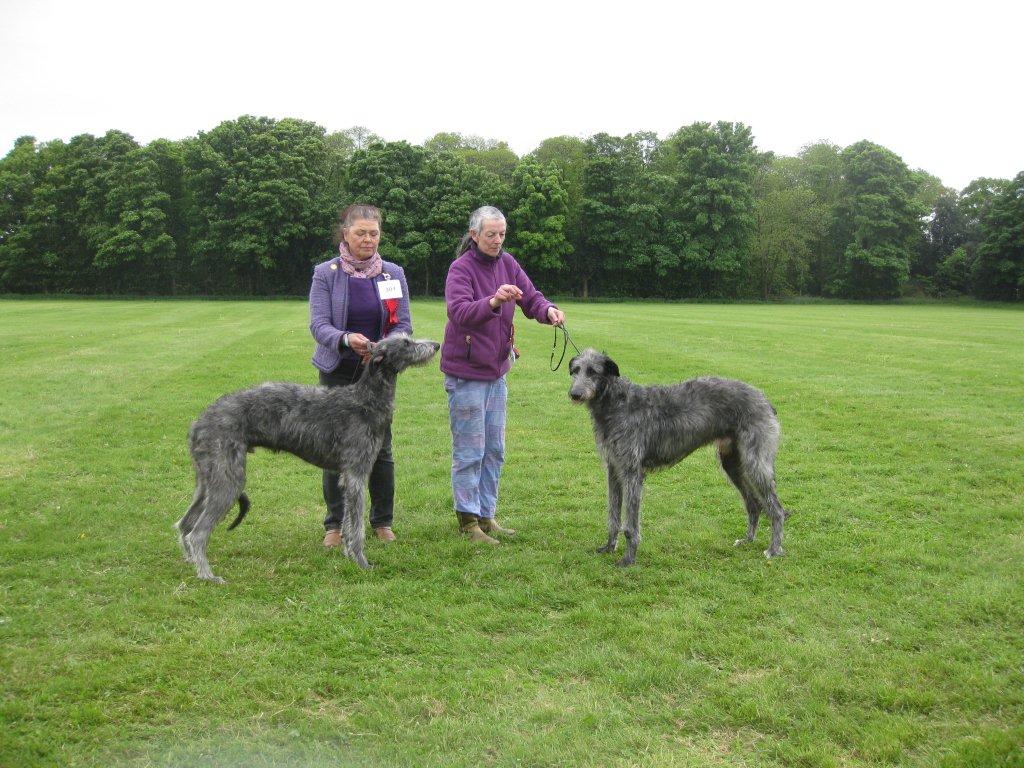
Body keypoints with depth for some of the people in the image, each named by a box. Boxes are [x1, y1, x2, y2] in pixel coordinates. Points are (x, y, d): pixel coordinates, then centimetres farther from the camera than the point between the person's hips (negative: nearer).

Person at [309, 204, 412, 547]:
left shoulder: (393, 273, 4)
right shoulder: (326, 274, -3)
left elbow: (404, 324, 0)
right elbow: (318, 324, -12)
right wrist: (346, 339, -32)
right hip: (338, 373, -1)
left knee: (380, 447, 3)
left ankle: (383, 521, 18)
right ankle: (334, 524, 16)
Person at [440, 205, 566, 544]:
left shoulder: (507, 263, 4)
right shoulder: (461, 268, -15)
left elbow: (531, 298, 0)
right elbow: (458, 311, -30)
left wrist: (548, 310, -22)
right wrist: (493, 301, -47)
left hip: (496, 370, 7)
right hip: (466, 372, -7)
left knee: (494, 449, 13)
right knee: (470, 450, -1)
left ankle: (487, 515, 24)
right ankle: (467, 519, 10)